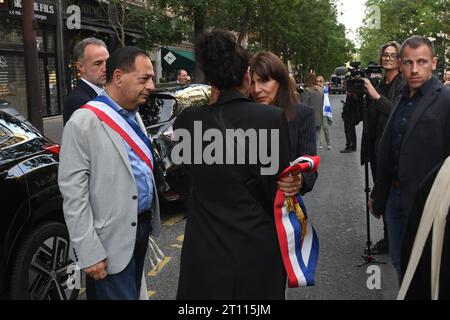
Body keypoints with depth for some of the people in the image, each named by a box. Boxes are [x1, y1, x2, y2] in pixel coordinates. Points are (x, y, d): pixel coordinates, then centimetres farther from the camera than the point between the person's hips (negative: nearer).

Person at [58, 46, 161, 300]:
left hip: (142, 226, 8)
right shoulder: (84, 122, -15)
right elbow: (73, 192, -17)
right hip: (111, 240, -7)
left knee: (134, 292, 19)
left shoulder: (134, 115, 10)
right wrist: (89, 252, -19)